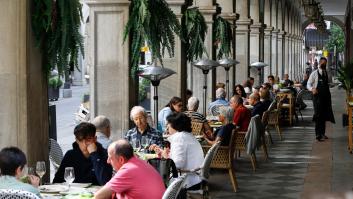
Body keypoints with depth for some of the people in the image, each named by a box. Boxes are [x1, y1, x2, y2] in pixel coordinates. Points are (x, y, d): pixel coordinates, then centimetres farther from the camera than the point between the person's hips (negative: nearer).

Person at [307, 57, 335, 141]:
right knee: (318, 115, -8)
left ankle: (322, 133, 19)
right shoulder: (315, 73, -4)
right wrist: (312, 89, -27)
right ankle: (318, 134, -7)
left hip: (326, 96, 5)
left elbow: (327, 84, 17)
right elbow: (308, 84, -6)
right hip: (317, 96, -5)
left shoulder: (326, 73, 10)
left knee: (325, 115, 9)